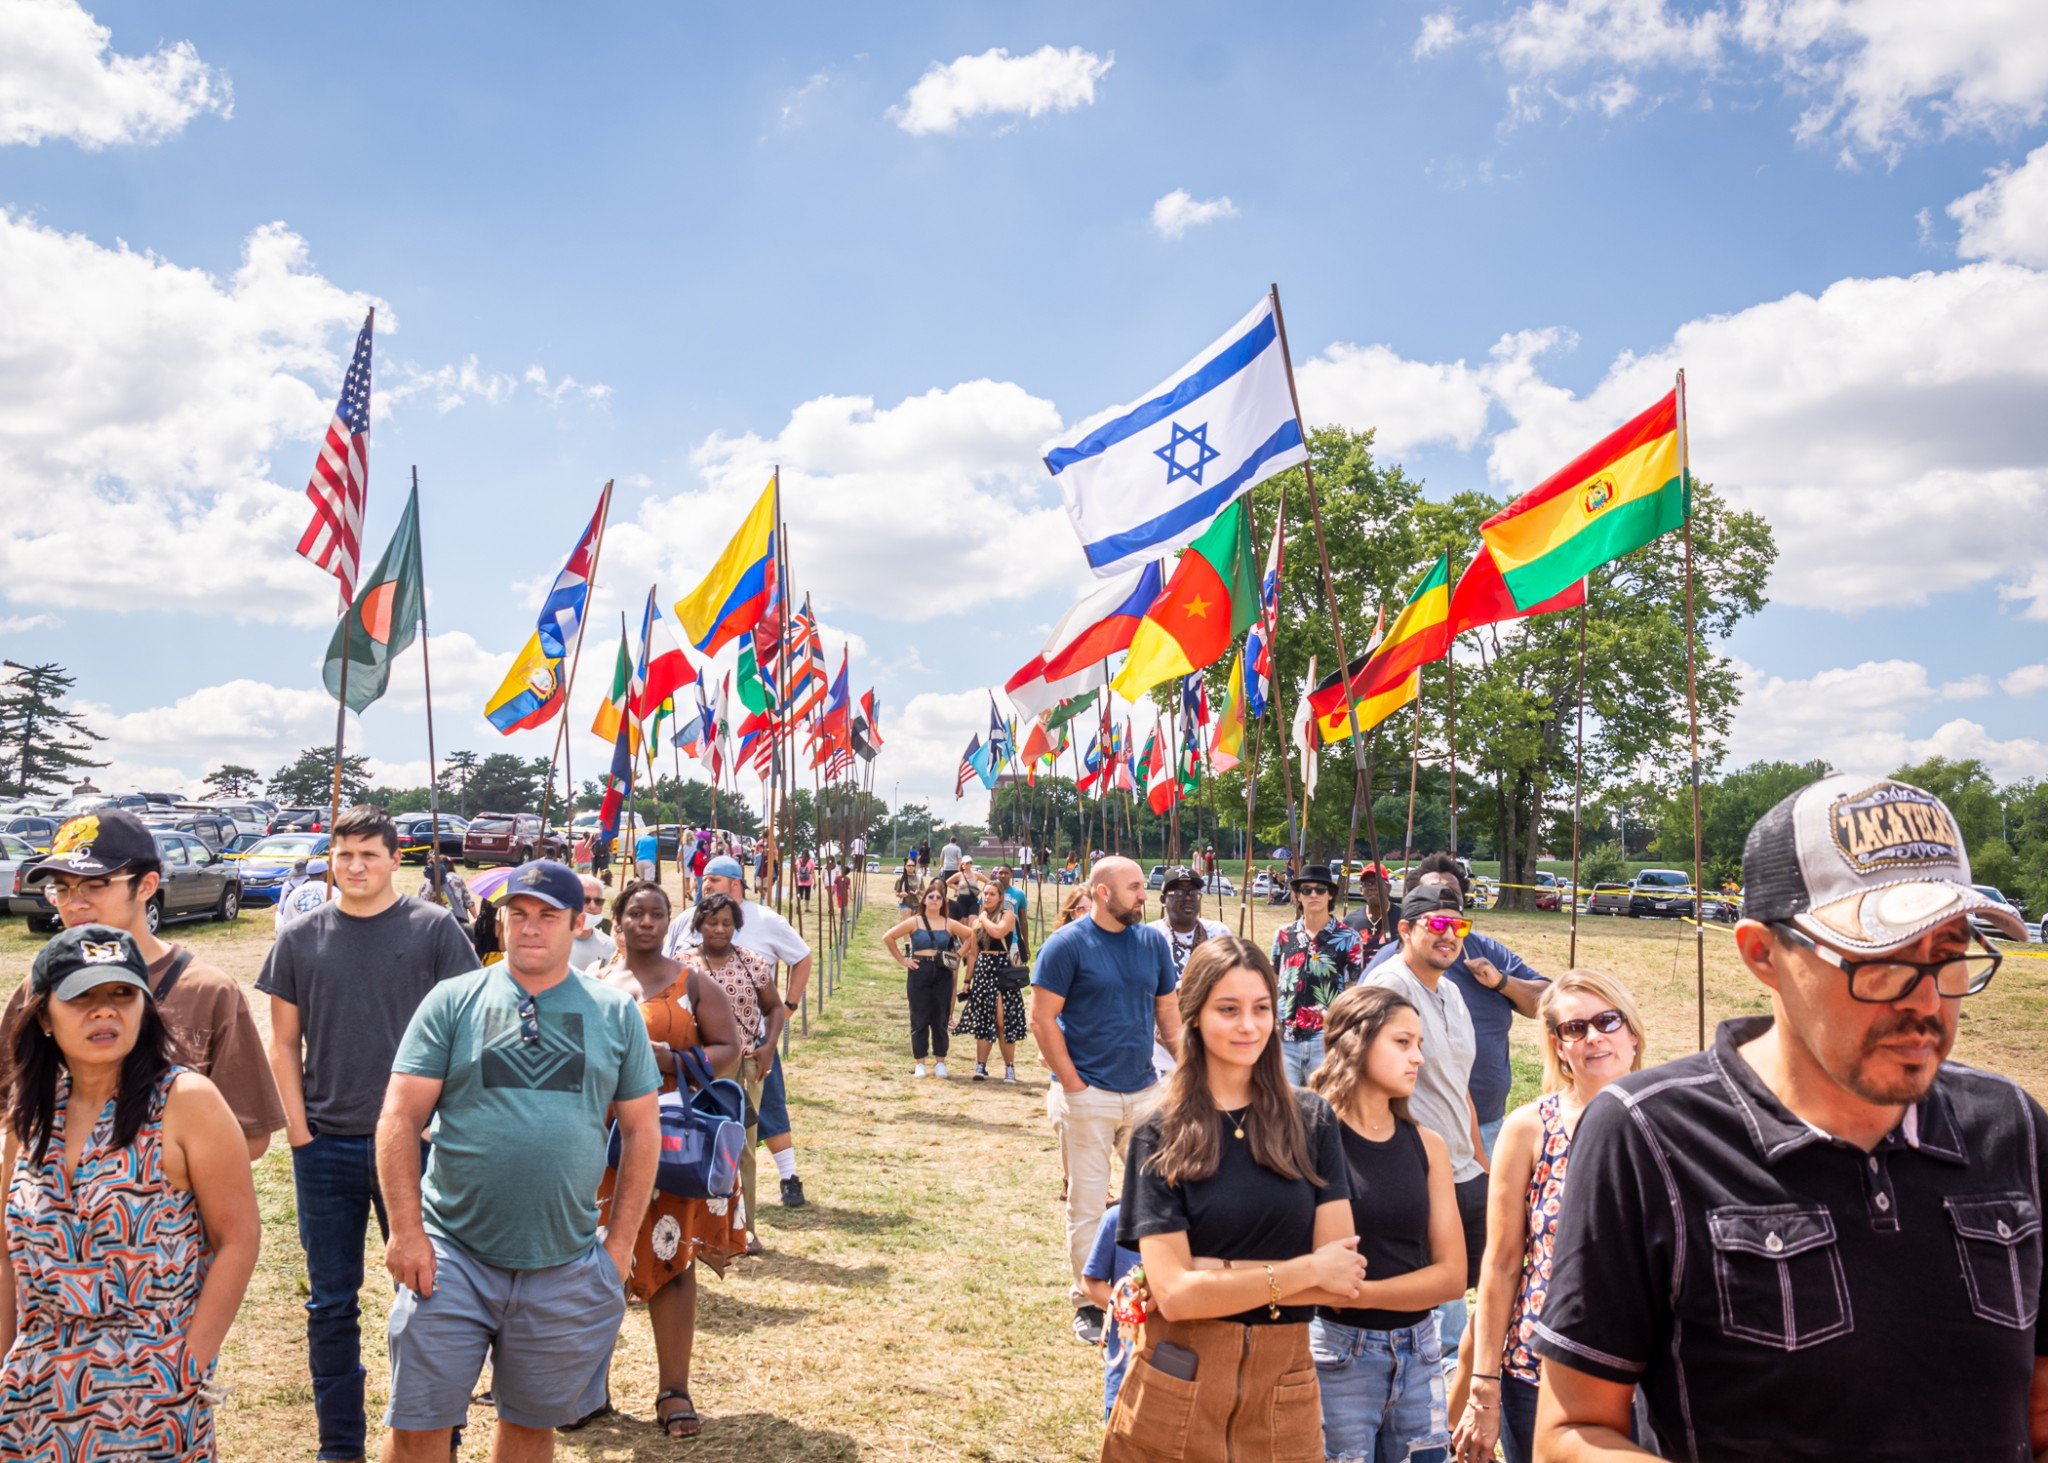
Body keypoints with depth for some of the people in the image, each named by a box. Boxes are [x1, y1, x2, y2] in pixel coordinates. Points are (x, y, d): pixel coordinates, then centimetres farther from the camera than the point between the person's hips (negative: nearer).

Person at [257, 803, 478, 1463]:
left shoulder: (434, 928, -2)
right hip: (325, 1145, 2)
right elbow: (284, 1042, 7)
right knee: (330, 1303, 11)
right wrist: (298, 1129, -2)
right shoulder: (299, 938, 4)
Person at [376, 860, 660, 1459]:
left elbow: (641, 1131, 7)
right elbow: (399, 1120, -2)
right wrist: (406, 1231, -9)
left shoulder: (616, 1013, 4)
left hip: (565, 1268, 1)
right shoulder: (454, 1001, 0)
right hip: (451, 1255, -1)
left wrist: (620, 1246, 3)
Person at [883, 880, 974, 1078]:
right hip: (919, 972, -1)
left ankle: (941, 1062, 14)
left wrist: (959, 954, 5)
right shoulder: (914, 922, 1)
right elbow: (888, 937, -1)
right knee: (919, 1019, 1)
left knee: (941, 1019, 3)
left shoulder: (949, 924, 6)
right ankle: (919, 1063, 9)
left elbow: (971, 935, 15)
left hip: (942, 973, 1)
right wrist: (902, 960, -3)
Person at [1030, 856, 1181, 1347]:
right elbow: (1042, 1019, -9)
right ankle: (1088, 1305, 18)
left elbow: (1167, 1013, 13)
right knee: (1087, 1205, 4)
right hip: (1087, 1096, -5)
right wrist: (1072, 1084, -12)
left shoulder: (1153, 943, 7)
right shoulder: (1067, 944, -8)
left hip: (1144, 1091, 5)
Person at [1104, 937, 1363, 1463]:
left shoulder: (1312, 1121, 0)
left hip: (1284, 1387, 2)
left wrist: (1216, 1273, -15)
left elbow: (1344, 1282, -7)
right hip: (1177, 1386, -1)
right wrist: (1306, 1270, -14)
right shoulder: (1159, 1137, -4)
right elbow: (1174, 1293, -14)